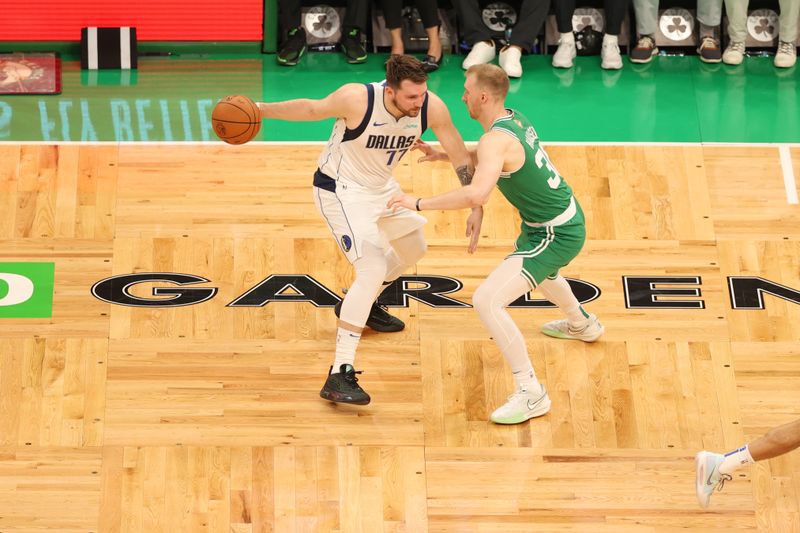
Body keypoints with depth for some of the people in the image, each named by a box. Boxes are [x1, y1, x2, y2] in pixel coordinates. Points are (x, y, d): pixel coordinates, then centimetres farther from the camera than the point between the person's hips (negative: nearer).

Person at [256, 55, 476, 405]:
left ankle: (360, 305, 54)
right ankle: (339, 376, -25)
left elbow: (461, 157, -7)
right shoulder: (357, 99, -32)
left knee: (414, 249, 26)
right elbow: (312, 109, -11)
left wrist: (476, 207, -10)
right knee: (373, 269, -23)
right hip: (341, 190, -7)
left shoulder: (431, 107, -20)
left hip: (381, 186, 7)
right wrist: (262, 110, -11)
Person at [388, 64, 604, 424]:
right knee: (534, 265, 42)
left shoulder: (496, 140, -26)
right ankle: (582, 324, 70)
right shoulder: (513, 118, 3)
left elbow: (477, 195, -42)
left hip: (555, 234, -10)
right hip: (567, 217, 10)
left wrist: (420, 204, -33)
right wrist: (444, 155, 16)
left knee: (487, 301, -19)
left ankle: (531, 394, -15)